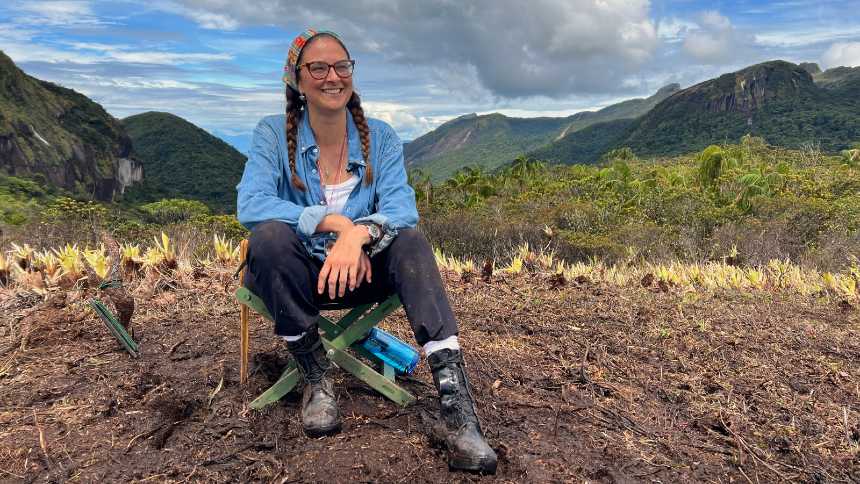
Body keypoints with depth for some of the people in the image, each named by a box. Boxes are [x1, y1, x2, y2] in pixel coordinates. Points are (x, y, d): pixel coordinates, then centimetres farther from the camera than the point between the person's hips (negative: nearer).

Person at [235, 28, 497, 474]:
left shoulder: (380, 137, 0)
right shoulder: (274, 133, -4)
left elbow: (402, 207, -15)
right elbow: (250, 204, -21)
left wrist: (360, 234, -37)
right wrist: (336, 222, -32)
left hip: (361, 270, 1)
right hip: (296, 274, -1)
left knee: (410, 242, -27)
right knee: (270, 236, -32)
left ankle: (456, 402, -37)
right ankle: (315, 378, -16)